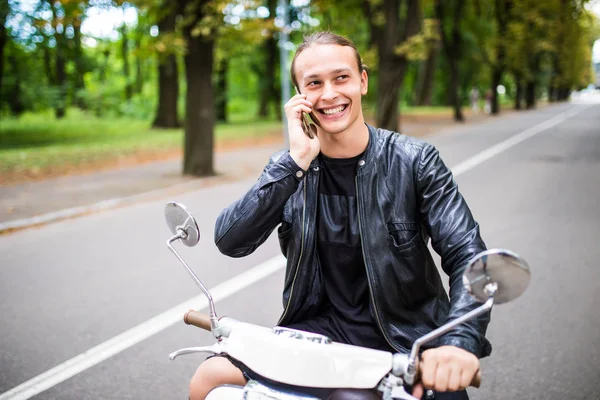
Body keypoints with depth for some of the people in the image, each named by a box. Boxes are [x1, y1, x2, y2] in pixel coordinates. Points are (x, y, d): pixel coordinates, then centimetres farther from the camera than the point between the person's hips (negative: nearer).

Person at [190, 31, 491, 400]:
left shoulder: (413, 161, -7)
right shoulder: (289, 167, 0)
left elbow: (468, 254, -14)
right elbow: (230, 241, -13)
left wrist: (460, 340, -33)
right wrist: (297, 161, -22)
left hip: (405, 337, -2)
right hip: (322, 327, 2)